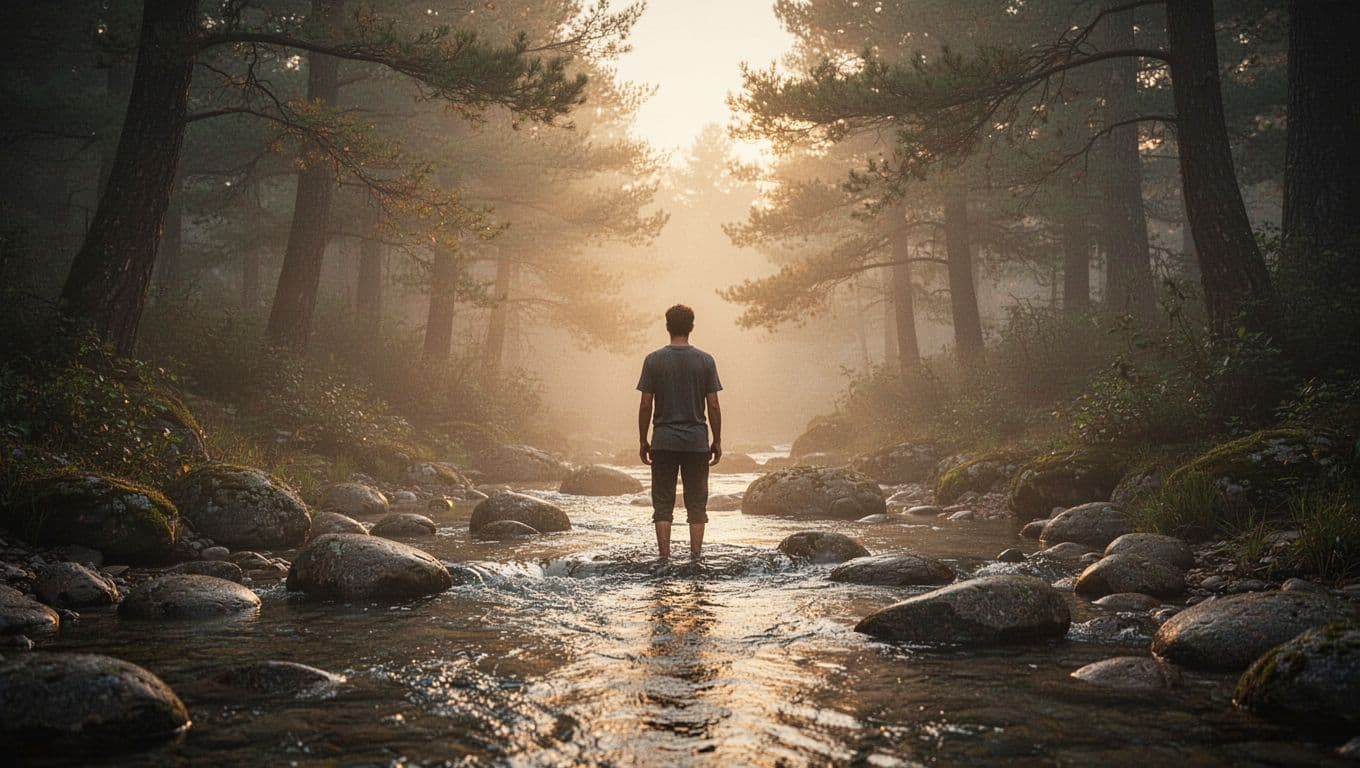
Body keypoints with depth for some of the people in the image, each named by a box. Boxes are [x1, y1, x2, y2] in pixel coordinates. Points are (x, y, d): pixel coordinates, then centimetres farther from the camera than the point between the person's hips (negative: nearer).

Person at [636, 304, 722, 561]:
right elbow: (713, 405, -1)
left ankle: (664, 558, 1)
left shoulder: (654, 360, -2)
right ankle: (695, 558, 6)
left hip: (663, 442, 0)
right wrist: (717, 441, 8)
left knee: (663, 504, 5)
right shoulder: (705, 360, -1)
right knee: (696, 504, 7)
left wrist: (642, 441, 7)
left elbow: (646, 405, -2)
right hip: (697, 442, 0)